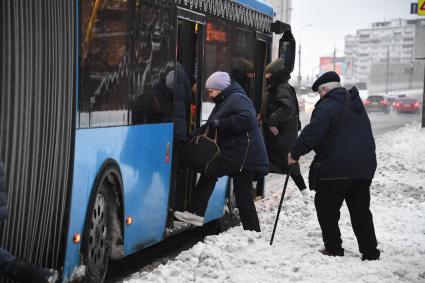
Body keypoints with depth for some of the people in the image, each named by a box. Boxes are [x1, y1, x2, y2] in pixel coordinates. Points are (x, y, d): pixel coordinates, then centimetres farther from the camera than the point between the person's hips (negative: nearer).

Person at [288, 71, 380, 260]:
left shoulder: (327, 106, -9)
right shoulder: (356, 104, 19)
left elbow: (312, 133, -19)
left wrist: (295, 153, -9)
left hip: (337, 167, -8)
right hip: (365, 167, 8)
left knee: (326, 209, 7)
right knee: (361, 211, 13)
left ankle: (333, 249, 7)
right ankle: (370, 253, 14)